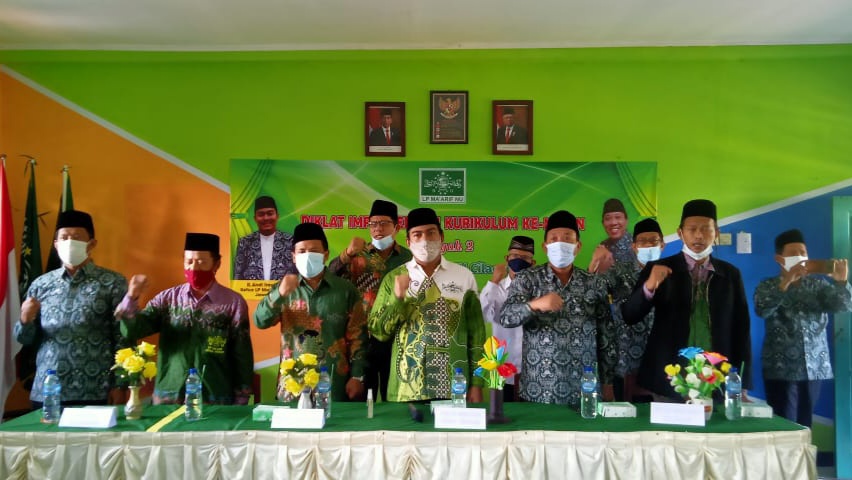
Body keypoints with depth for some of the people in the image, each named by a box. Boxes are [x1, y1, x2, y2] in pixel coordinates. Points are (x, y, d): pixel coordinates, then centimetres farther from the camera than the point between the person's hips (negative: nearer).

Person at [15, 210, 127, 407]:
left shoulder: (113, 283, -3)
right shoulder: (40, 285, 7)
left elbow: (123, 339, -4)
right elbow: (27, 340, 12)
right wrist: (25, 321, -9)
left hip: (93, 394, -3)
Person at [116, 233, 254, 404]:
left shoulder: (233, 302, -6)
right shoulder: (167, 298, 2)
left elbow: (242, 356, -3)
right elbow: (132, 331, -3)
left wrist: (240, 403, -2)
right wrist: (131, 298, -18)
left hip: (216, 400, -2)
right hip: (169, 397, 2)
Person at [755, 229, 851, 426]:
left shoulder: (819, 284, 10)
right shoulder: (768, 286, 0)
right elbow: (762, 311, -20)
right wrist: (786, 281, -31)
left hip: (815, 367, 3)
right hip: (781, 369, -3)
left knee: (805, 424, 10)